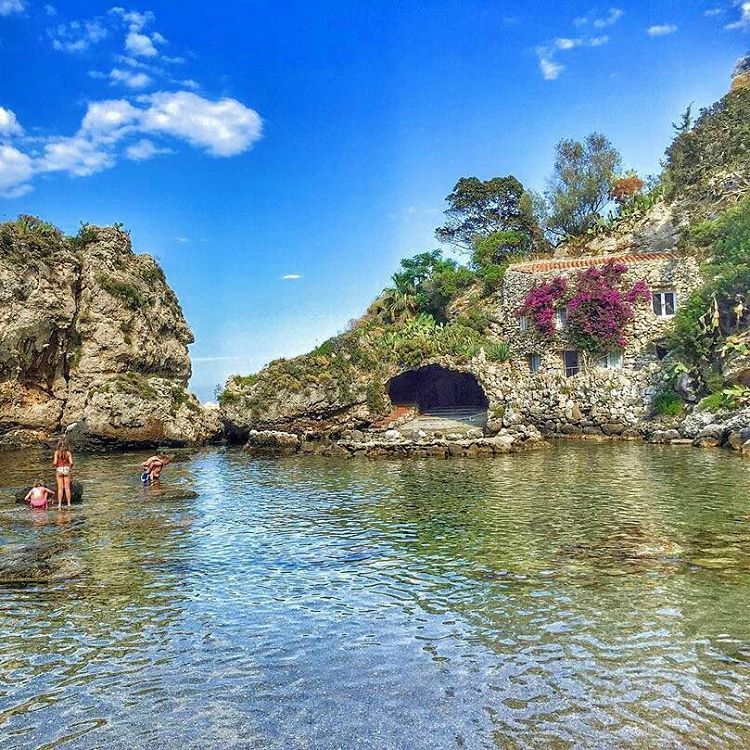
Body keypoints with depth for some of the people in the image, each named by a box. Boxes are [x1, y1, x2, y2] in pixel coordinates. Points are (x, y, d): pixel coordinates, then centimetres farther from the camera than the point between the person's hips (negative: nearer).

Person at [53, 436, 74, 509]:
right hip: (66, 469, 1)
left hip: (59, 470, -1)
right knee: (67, 488, 6)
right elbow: (71, 463, -10)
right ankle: (69, 504, 8)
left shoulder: (57, 452, -7)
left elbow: (55, 463, -13)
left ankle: (59, 504, 3)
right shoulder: (68, 453, -5)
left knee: (60, 488, 4)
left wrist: (53, 464, 10)